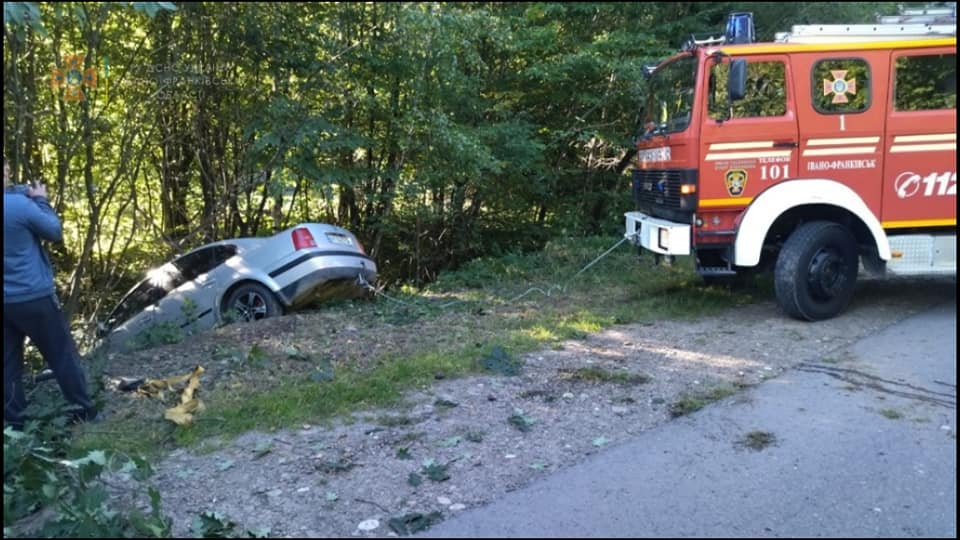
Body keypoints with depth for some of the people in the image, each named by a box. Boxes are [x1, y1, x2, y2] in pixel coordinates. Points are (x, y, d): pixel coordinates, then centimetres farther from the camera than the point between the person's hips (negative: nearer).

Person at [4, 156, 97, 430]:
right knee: (63, 355, 7)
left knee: (9, 363, 12)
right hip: (34, 297, -6)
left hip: (8, 301, 6)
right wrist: (41, 200, 5)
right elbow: (55, 232, -5)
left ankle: (14, 423, 17)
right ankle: (84, 412, 14)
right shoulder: (20, 205, -20)